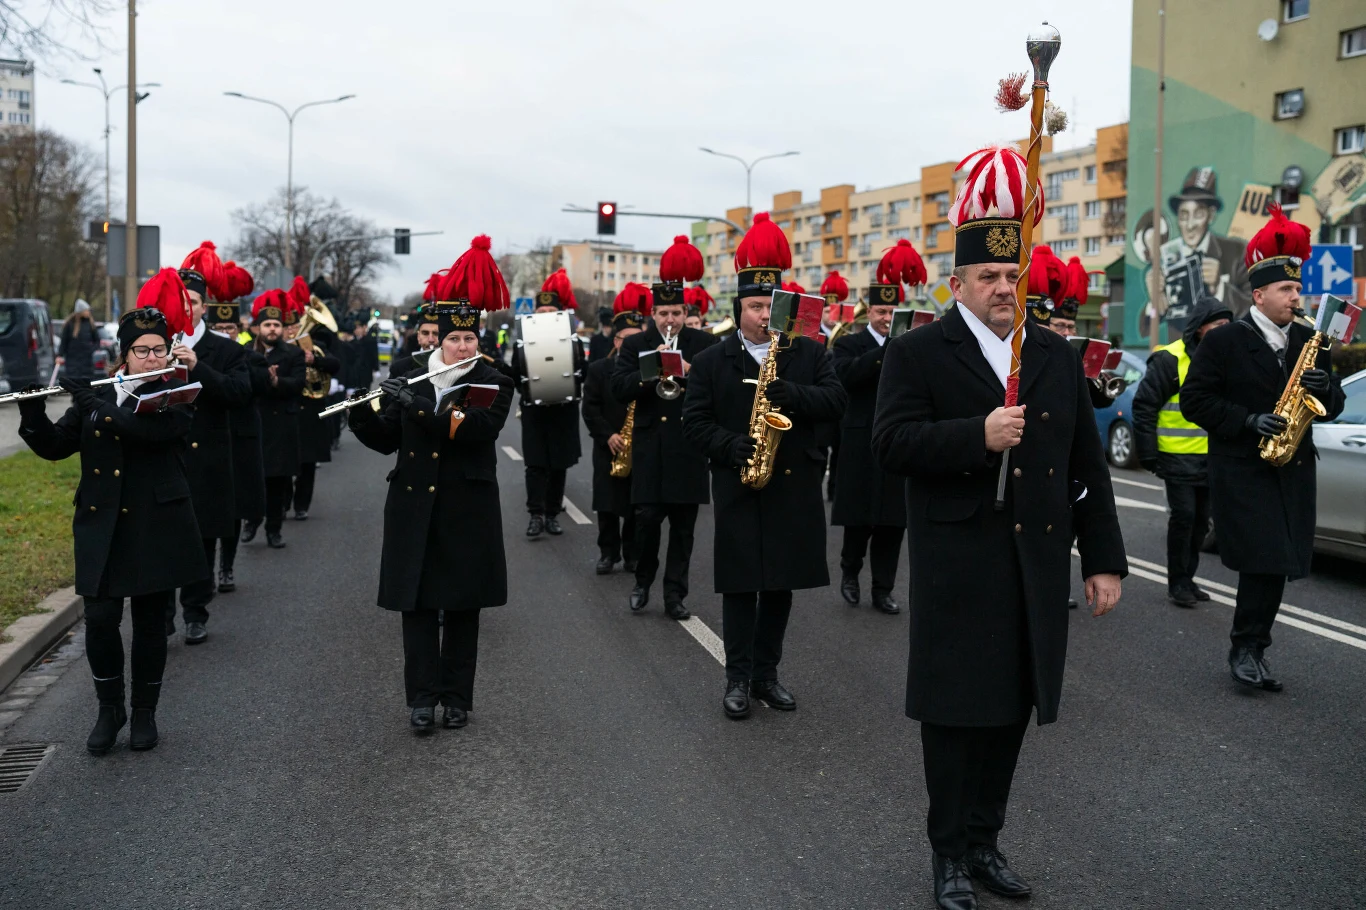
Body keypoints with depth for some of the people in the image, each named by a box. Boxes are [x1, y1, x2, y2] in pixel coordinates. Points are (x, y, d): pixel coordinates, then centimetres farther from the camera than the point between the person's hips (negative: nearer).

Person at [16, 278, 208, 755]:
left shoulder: (176, 399, -2)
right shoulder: (96, 397, 8)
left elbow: (147, 430, -23)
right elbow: (53, 447, 5)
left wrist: (92, 403, -19)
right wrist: (32, 411, -12)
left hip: (157, 527, -2)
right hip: (102, 526, 2)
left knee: (149, 622, 5)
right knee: (100, 619, -5)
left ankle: (144, 712, 21)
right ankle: (109, 708, 17)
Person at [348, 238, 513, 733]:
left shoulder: (493, 384, -3)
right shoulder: (414, 380, 8)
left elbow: (478, 428, -21)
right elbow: (386, 441, 9)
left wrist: (418, 406, -25)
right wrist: (360, 414, -10)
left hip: (467, 510, -2)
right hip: (415, 509, 3)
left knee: (462, 605, 5)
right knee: (417, 603, 2)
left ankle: (457, 698, 15)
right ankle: (422, 697, 8)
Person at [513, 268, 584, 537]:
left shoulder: (573, 343, 2)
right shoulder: (523, 344, 1)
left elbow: (583, 375, 3)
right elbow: (514, 378, 2)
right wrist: (528, 387, -17)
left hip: (564, 412, 1)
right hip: (534, 412, -1)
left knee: (559, 465, 7)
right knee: (536, 464, -5)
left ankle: (552, 514, 15)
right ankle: (536, 515, -4)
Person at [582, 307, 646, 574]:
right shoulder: (598, 369, 3)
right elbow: (590, 408, -3)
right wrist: (607, 435, -13)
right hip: (610, 448, 0)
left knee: (637, 505, 4)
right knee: (607, 504, 2)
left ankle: (633, 554, 15)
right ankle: (608, 552, 14)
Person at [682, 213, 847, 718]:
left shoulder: (810, 353, 6)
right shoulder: (711, 362, 2)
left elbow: (835, 400, -5)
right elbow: (695, 421, -1)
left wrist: (790, 393, -21)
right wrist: (732, 447, -18)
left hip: (794, 489, 2)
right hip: (738, 491, -2)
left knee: (781, 585, 9)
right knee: (740, 586, 2)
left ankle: (766, 673, 21)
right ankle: (738, 678, 12)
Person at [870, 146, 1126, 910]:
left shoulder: (1059, 358, 10)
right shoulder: (916, 354, -2)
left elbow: (1088, 466, 10)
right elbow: (892, 443, -14)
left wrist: (1104, 558, 6)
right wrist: (978, 436, -26)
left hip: (1038, 570, 4)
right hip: (958, 572, -4)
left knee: (1012, 706, 12)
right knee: (955, 710, 4)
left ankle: (986, 837, 28)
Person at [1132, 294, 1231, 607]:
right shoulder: (1170, 359, -10)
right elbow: (1144, 405, -11)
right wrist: (1149, 454, -13)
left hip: (1210, 458, 7)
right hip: (1178, 456, -6)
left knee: (1200, 519, 11)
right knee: (1183, 516, -6)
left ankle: (1187, 578, 22)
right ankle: (1177, 583, 4)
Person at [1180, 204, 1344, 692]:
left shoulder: (1309, 342, 11)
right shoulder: (1223, 341, -4)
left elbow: (1333, 407, 14)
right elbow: (1195, 401, -8)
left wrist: (1325, 389, -9)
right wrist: (1249, 421, -18)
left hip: (1293, 471, 5)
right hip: (1242, 472, -5)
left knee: (1277, 565, 6)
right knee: (1264, 563, -10)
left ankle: (1251, 648, 18)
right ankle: (1246, 648, 5)